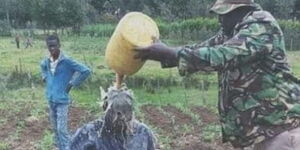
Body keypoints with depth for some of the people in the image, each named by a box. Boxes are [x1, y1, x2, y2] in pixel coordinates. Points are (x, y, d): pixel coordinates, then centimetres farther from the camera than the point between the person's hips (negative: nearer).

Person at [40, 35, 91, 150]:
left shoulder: (67, 61, -17)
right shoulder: (46, 61, 2)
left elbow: (86, 71, -17)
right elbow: (42, 66, 29)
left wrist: (72, 84, -13)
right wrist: (45, 78, 12)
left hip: (62, 100, -6)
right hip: (50, 99, 7)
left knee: (62, 129, -7)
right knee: (55, 128, 16)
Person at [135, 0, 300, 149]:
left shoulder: (263, 26, -17)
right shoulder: (232, 31, 10)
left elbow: (220, 56, -28)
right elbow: (200, 50, 12)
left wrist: (170, 53, -25)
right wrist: (163, 54, -1)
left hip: (282, 125, -9)